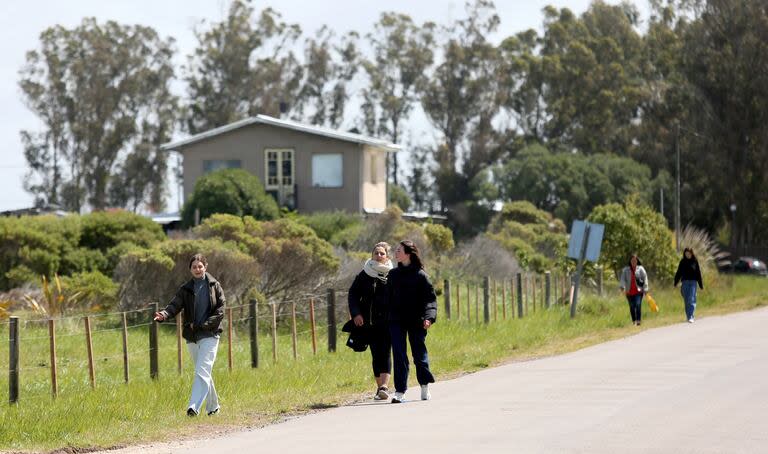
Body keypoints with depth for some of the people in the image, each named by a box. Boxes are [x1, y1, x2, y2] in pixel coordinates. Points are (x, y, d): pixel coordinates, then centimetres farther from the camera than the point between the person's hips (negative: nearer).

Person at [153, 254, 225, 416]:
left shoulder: (214, 286, 1)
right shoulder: (185, 289, 7)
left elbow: (220, 310, -4)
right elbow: (175, 305, -7)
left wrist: (203, 325, -13)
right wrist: (165, 314, -29)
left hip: (209, 335, -4)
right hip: (192, 336, 4)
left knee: (202, 372, -17)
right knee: (204, 373, 14)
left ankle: (194, 407, -26)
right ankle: (213, 406, 29)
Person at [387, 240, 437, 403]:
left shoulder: (420, 275, -4)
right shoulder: (393, 274, 9)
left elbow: (430, 297, -5)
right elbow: (388, 298, 14)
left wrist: (429, 316, -19)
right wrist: (388, 318, 8)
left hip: (416, 322, -3)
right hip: (396, 321, 3)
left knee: (419, 353, 9)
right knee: (399, 355, -5)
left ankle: (425, 386, 29)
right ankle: (400, 391, -7)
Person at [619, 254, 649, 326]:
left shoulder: (640, 269, 3)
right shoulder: (626, 269, 7)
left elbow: (645, 278, 0)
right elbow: (622, 279, -1)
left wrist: (645, 289, -7)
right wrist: (622, 287, -18)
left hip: (638, 291, -2)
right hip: (629, 292, 2)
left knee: (638, 305, -16)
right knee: (632, 307, 5)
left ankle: (639, 320, -15)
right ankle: (634, 321, 14)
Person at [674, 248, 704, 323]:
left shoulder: (695, 261, 2)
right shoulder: (682, 262, 5)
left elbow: (698, 274, 5)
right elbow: (679, 273, 6)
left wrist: (701, 285, 7)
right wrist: (676, 283, -3)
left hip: (693, 282, -2)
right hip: (685, 282, 2)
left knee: (691, 300, -11)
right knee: (686, 301, 5)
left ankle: (691, 317, -17)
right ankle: (688, 317, 13)